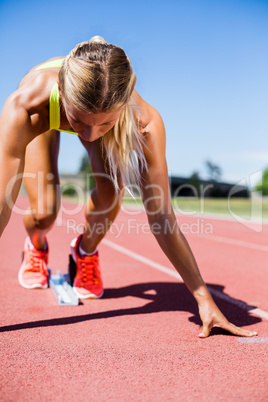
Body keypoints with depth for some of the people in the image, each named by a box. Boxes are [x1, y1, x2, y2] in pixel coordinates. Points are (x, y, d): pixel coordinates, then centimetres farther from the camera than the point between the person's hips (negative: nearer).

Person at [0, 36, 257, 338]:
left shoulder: (145, 123, -42)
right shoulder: (25, 107, -47)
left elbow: (162, 218, -35)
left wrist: (204, 299, -32)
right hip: (46, 117, 0)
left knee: (110, 193, -25)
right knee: (43, 214, -17)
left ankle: (86, 250, 13)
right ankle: (36, 246, 25)